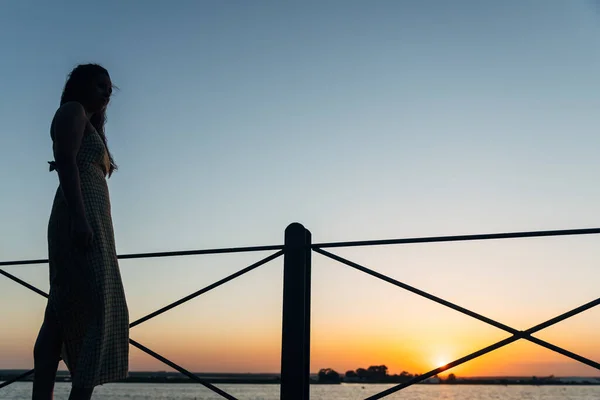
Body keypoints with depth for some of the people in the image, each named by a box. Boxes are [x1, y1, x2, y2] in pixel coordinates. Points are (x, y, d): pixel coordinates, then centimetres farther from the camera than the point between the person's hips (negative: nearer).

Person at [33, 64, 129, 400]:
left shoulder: (89, 127, 32)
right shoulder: (73, 111, 5)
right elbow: (66, 163, -12)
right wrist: (80, 218, -24)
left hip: (91, 223, 10)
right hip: (83, 219, -10)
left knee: (63, 316, 2)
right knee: (100, 313, -19)